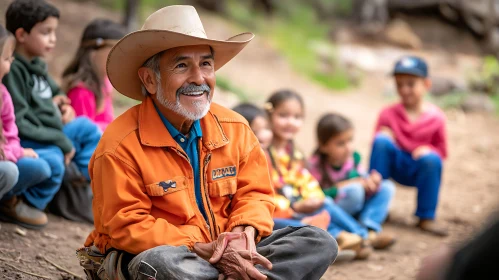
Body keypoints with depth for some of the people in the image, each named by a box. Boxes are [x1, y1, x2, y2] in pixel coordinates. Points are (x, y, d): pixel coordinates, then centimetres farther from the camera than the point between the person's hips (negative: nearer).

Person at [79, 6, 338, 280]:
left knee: (319, 242, -8)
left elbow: (254, 194, 6)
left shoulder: (235, 129, 2)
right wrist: (204, 249, -26)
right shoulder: (120, 146, -15)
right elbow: (128, 228, -17)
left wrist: (243, 233, -18)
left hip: (227, 253, 5)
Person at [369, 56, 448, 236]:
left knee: (432, 159, -34)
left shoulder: (436, 117, -4)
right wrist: (384, 136, -20)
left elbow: (442, 151, 1)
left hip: (420, 170, -1)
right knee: (382, 141, -27)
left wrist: (429, 150, -21)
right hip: (394, 164, 1)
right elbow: (378, 143, 3)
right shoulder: (389, 114, -1)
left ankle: (426, 217, -16)